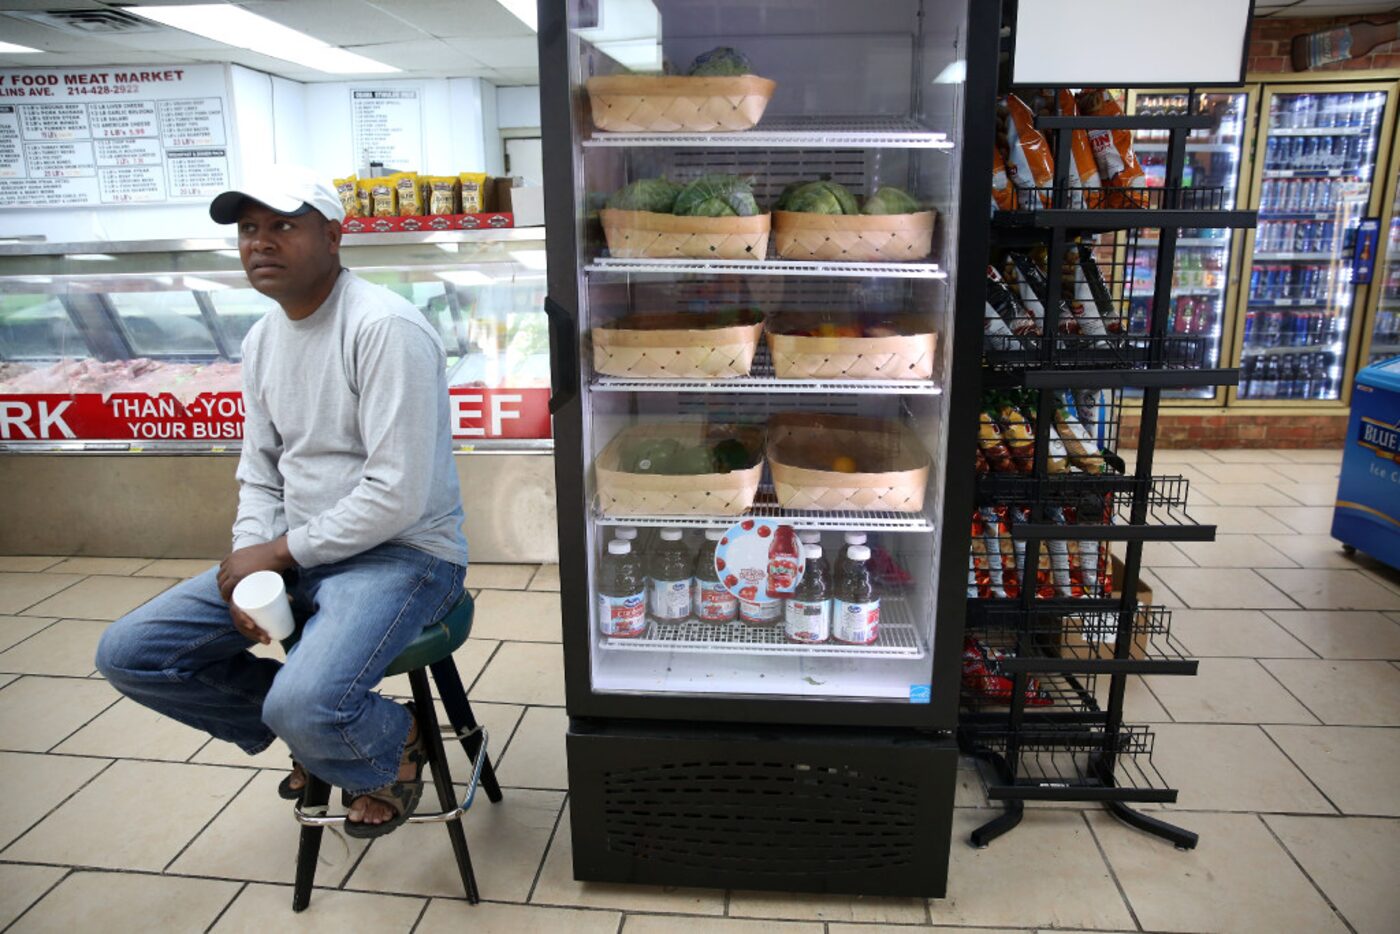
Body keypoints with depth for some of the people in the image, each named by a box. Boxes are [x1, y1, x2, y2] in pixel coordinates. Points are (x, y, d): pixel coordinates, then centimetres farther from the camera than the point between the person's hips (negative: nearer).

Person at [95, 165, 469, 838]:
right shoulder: (262, 340, 10)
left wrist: (278, 553, -13)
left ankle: (393, 744, 7)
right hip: (292, 555, 9)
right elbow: (259, 474, 14)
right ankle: (315, 733, 18)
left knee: (305, 706, -31)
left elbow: (398, 495, -23)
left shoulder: (385, 328, -18)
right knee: (127, 654, 3)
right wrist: (249, 567, -5)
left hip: (401, 554, -8)